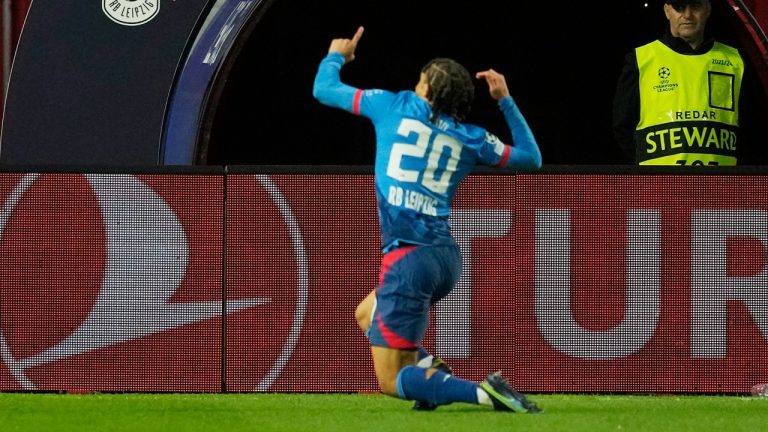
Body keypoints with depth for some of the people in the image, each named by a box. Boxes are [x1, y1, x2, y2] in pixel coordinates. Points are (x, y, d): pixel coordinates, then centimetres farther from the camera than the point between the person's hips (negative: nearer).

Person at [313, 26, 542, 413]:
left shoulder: (394, 106, 1)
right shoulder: (471, 137, 8)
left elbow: (324, 90, 12)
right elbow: (531, 158, 22)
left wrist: (336, 56, 34)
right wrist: (506, 100, 24)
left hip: (409, 258, -6)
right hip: (447, 256, 6)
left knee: (390, 381, -3)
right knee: (367, 314, 32)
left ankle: (483, 392, -23)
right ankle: (426, 367, 7)